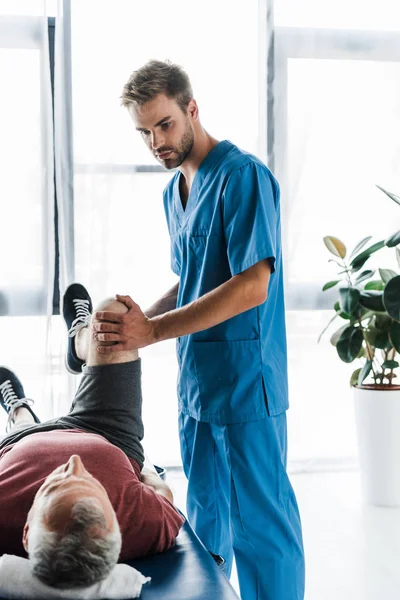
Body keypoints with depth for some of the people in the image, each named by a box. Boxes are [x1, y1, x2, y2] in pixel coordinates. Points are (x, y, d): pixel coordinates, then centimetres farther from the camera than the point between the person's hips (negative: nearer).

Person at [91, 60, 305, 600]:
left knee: (260, 524, 2)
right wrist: (136, 323, 4)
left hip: (246, 383, -8)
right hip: (195, 382, 9)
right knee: (205, 518, 19)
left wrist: (154, 331, -23)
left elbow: (252, 286, -22)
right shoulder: (174, 191, 14)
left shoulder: (244, 176, -14)